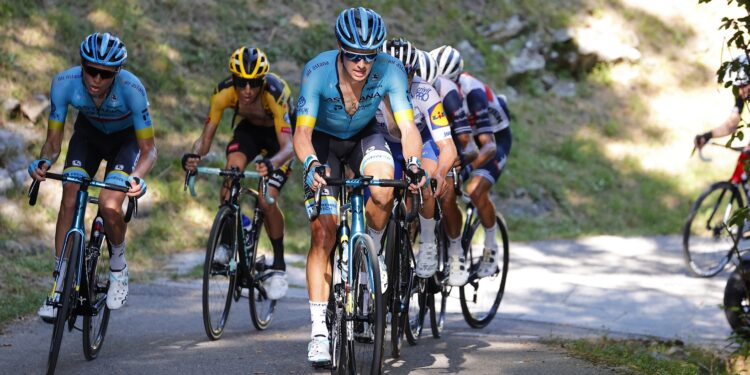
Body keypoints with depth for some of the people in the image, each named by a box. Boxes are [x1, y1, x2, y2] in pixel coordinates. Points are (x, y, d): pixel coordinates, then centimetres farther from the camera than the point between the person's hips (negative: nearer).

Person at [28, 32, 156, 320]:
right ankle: (59, 285, -9)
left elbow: (148, 150, -27)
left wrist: (137, 177, -47)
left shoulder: (131, 88, -36)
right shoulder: (64, 83, -30)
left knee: (109, 207, -23)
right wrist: (43, 162, -42)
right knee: (69, 200, -18)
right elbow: (53, 142, -20)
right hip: (88, 133, 2)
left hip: (126, 139, -2)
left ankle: (118, 267, 6)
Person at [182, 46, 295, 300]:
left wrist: (271, 163, -65)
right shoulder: (224, 92, -29)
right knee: (233, 168, -30)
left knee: (267, 201, -19)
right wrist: (194, 156, -49)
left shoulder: (275, 93, -38)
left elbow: (287, 147, -43)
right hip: (249, 129, 3)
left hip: (277, 135, -3)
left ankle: (279, 265, 1)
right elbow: (206, 138, -27)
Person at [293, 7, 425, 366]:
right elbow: (302, 132, -36)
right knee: (323, 232, -13)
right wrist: (310, 164, -56)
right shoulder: (318, 70, -32)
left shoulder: (390, 70, -29)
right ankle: (319, 330, -8)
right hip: (323, 139, -1)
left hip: (364, 136, 1)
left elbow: (408, 127, -33)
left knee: (383, 189, -33)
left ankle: (371, 252, -2)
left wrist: (413, 163, -52)